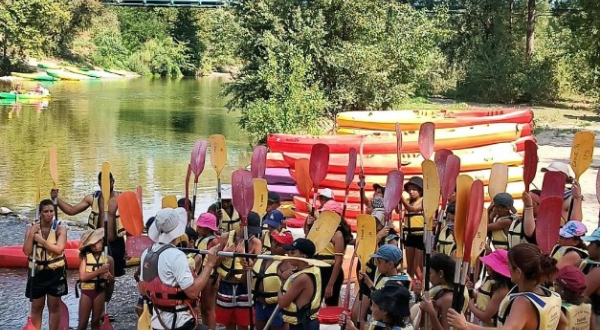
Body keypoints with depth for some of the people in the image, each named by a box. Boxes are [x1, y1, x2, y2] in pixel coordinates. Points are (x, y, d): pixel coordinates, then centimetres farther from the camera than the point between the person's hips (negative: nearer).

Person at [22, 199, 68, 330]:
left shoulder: (60, 229, -7)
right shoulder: (32, 229, -3)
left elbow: (59, 249, -20)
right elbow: (27, 251, -11)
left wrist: (41, 240, -21)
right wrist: (31, 234, -20)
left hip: (55, 272, -1)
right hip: (37, 272, 1)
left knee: (54, 306, 8)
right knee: (36, 307, 9)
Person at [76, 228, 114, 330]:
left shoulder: (108, 259, 2)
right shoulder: (85, 257, -4)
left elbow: (112, 282, 7)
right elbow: (83, 276, -15)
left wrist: (109, 276, -16)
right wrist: (99, 270, -20)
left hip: (100, 292, 2)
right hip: (86, 291, -2)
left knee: (96, 322, 9)